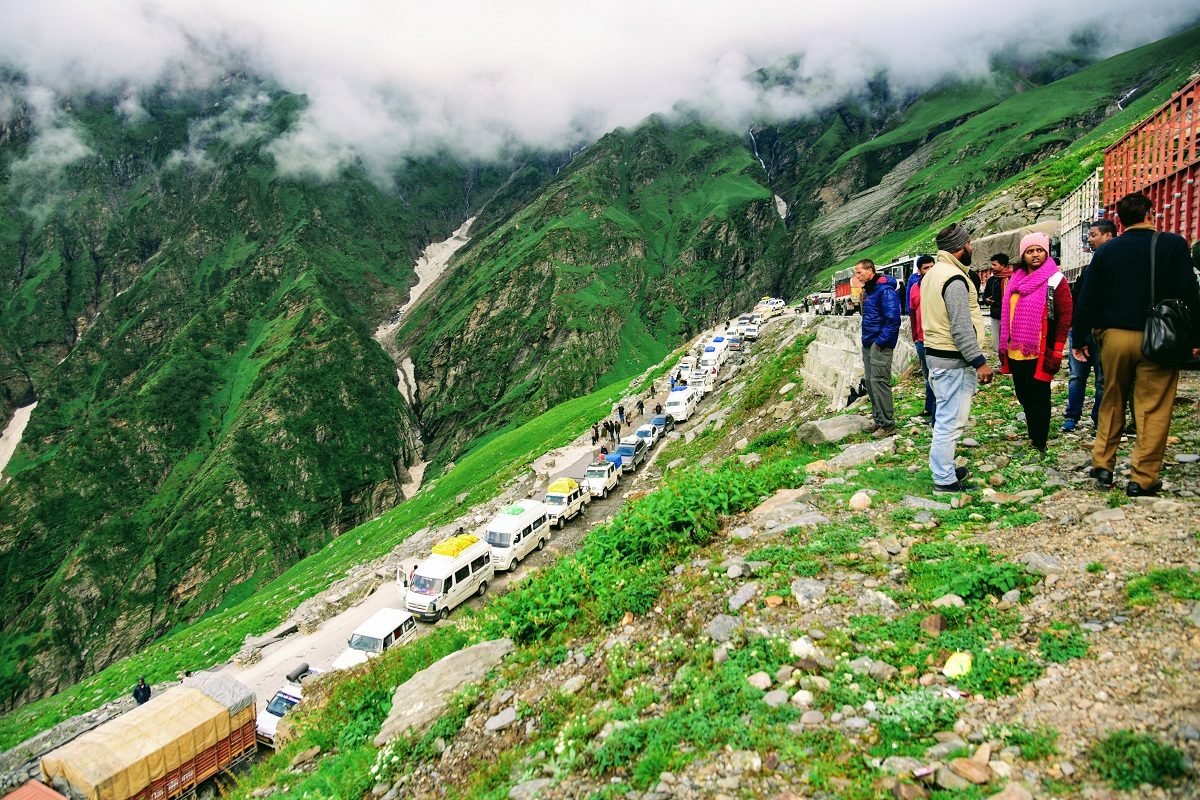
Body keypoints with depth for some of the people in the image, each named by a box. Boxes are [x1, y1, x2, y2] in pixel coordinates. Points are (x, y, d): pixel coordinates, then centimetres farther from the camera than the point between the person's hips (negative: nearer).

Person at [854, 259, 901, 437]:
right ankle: (879, 420, 22)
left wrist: (881, 341, -20)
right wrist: (867, 338, 13)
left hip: (880, 344, -10)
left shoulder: (885, 290, -15)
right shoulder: (868, 290, 14)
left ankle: (887, 424, -4)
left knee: (879, 382, -10)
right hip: (868, 343, 10)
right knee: (869, 381, 13)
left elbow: (892, 319, -21)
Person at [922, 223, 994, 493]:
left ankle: (945, 469, 28)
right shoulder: (954, 278, -17)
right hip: (954, 360, -10)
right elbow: (962, 327, -22)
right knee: (951, 422, -5)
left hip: (935, 353, 10)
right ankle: (945, 480, 0)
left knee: (944, 417, 19)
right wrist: (979, 361, -19)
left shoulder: (932, 273, 13)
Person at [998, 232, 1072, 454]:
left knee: (1038, 398, 2)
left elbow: (1065, 316, -10)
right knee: (1024, 396, 14)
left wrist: (1057, 350, -15)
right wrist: (1004, 345, 15)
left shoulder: (1055, 280, -6)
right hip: (1016, 351, 6)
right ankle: (1032, 437, 28)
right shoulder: (1016, 280, 12)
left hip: (1040, 352, -6)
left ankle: (1039, 445, 12)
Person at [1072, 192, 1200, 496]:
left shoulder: (1106, 251, 5)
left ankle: (1102, 466, 18)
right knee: (1153, 409, 1)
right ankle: (1142, 479, 1)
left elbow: (1087, 299, 5)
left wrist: (1080, 337, 13)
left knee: (1111, 403, 16)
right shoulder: (1173, 244, -3)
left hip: (1115, 337, 3)